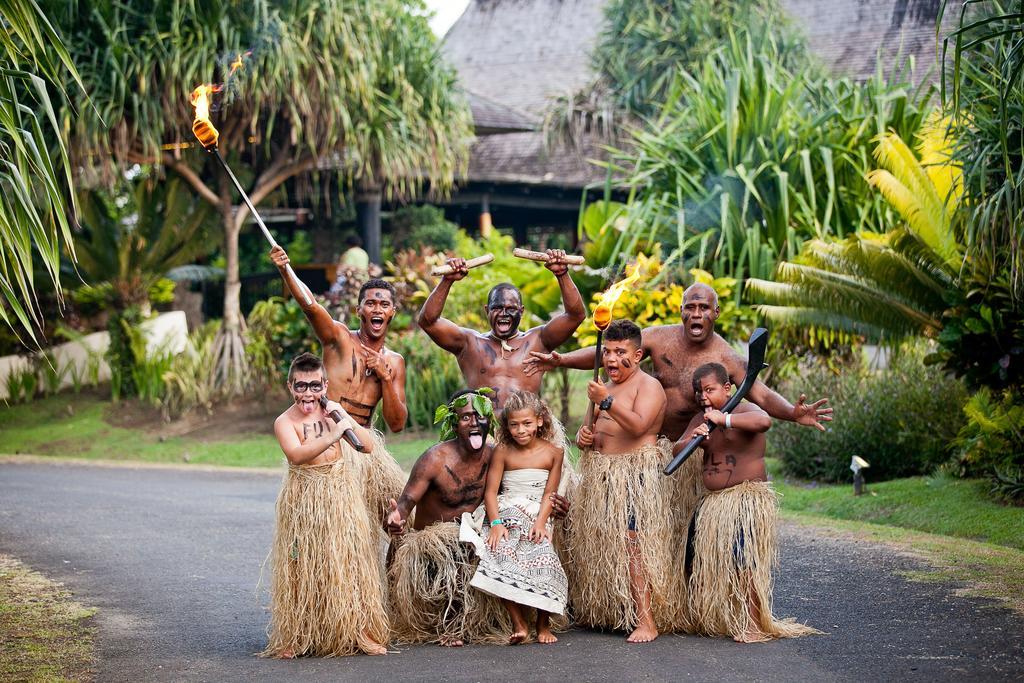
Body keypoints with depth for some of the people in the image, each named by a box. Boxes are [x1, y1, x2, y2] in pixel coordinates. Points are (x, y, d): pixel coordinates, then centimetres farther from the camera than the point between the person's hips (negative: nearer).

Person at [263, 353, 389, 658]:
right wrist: (334, 435, -36)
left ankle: (355, 632, 17)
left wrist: (347, 419, -11)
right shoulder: (285, 422, -10)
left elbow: (367, 444, 4)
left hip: (341, 496, 4)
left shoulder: (332, 411, 4)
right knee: (302, 567, 1)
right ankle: (296, 638, 11)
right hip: (304, 502, -4)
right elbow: (296, 454, -29)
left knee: (347, 563, 7)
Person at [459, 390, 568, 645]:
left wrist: (541, 521, -14)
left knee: (542, 557, -27)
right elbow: (490, 491, 1)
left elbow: (549, 493, 3)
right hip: (507, 513, 0)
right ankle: (518, 622, -22)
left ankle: (543, 624, -6)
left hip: (537, 516, 0)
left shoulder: (553, 452, 5)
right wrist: (496, 523, -14)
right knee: (499, 555, -29)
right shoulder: (503, 451, 4)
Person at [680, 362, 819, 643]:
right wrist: (691, 440, -16)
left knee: (744, 560, -18)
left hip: (747, 498, -8)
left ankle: (755, 625, -13)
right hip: (712, 501, 8)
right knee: (698, 562, 11)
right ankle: (707, 621, 26)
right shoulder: (700, 420, 13)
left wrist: (724, 419, -35)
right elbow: (677, 450, 6)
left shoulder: (744, 410, -10)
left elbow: (764, 421, -34)